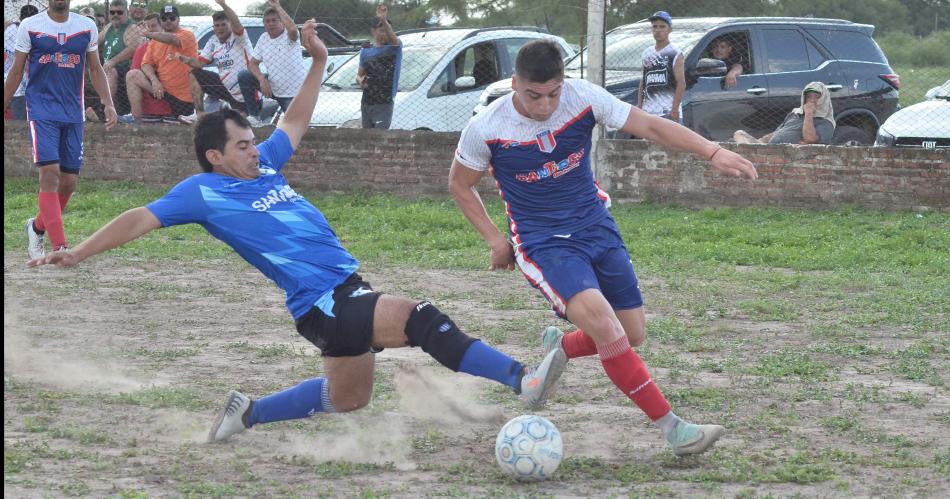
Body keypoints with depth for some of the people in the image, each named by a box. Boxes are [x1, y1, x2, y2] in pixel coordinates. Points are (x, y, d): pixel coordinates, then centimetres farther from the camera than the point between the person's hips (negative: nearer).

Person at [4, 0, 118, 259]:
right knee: (50, 173, -16)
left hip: (73, 113, 4)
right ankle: (59, 247, -18)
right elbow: (16, 72, 6)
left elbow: (95, 69, 14)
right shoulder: (30, 26, 0)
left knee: (69, 181, 4)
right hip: (41, 111, -4)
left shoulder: (87, 27, 7)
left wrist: (108, 103, 2)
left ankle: (37, 227, 30)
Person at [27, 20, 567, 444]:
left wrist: (319, 62, 24)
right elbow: (142, 219, -6)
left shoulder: (264, 165, 14)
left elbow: (295, 122, 28)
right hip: (321, 304, -9)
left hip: (349, 289, 9)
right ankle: (522, 378, -29)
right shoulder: (204, 191, -5)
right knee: (421, 317, -26)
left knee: (348, 398, 22)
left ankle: (249, 413, 32)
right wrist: (78, 254, -10)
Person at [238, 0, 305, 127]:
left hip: (293, 93, -5)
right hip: (273, 88, 5)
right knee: (243, 77, -10)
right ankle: (255, 117, -1)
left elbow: (292, 29, -43)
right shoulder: (263, 39, 1)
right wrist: (262, 79, -18)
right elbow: (253, 63, 2)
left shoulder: (289, 37, -17)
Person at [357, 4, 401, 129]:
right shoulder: (366, 52, 9)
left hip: (384, 105, -6)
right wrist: (360, 80, -6)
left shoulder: (395, 48, -5)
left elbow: (394, 39, -30)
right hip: (366, 104, 6)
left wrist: (384, 21, -49)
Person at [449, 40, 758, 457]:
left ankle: (559, 348, 35)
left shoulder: (583, 98, -11)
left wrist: (712, 152, -19)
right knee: (602, 321, -25)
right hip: (542, 242, -4)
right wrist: (496, 241, -2)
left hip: (596, 226, 4)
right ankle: (672, 428, -20)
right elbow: (460, 186, 2)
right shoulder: (485, 129, -15)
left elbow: (650, 126, -9)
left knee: (632, 334, 3)